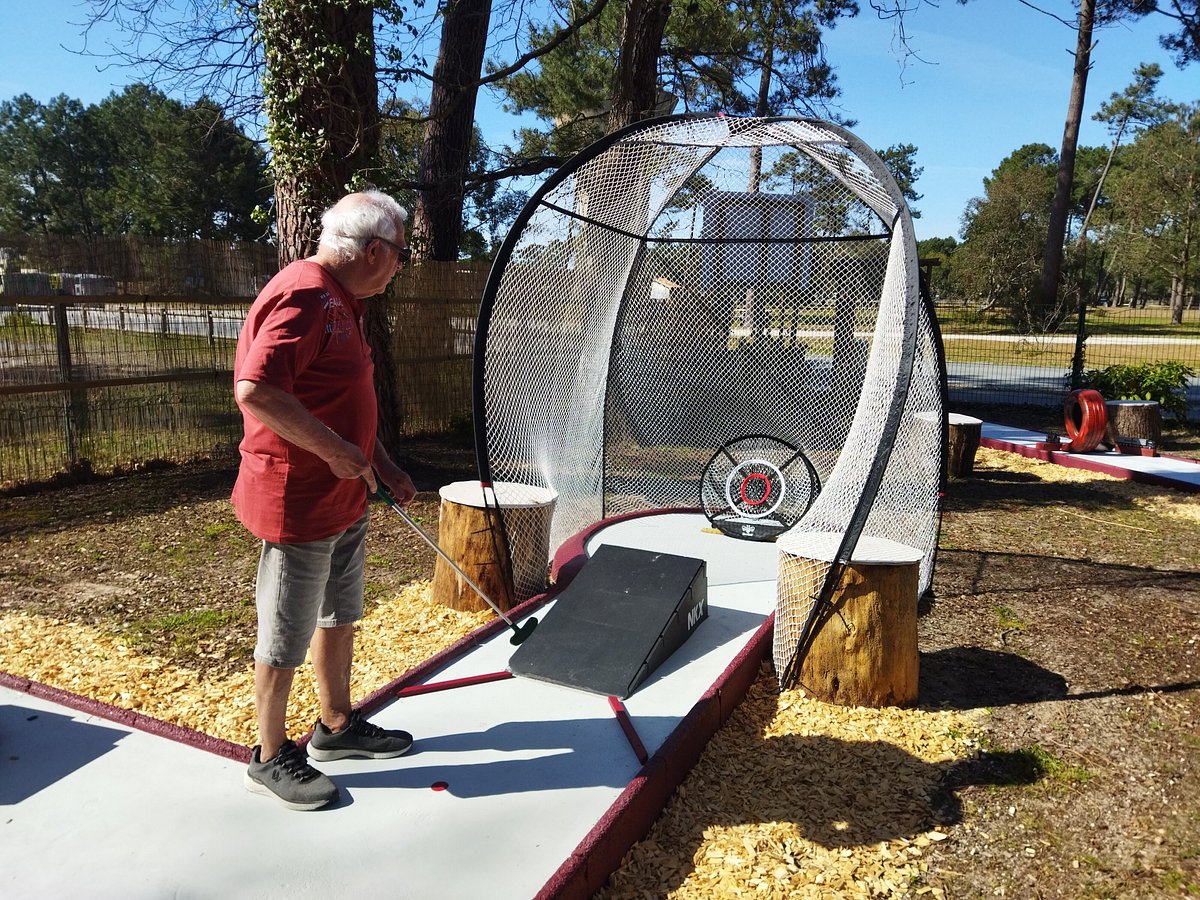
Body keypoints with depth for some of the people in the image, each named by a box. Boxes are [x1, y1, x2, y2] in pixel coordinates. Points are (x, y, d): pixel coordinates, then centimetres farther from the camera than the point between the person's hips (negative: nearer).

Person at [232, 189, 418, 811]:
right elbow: (255, 390, -33)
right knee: (286, 638, 6)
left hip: (344, 500, 10)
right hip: (297, 502, -10)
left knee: (339, 619, 22)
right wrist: (335, 451, -27)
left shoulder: (339, 300, 13)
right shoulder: (302, 296, -21)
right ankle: (271, 759, 24)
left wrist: (382, 464, 13)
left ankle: (337, 727, 40)